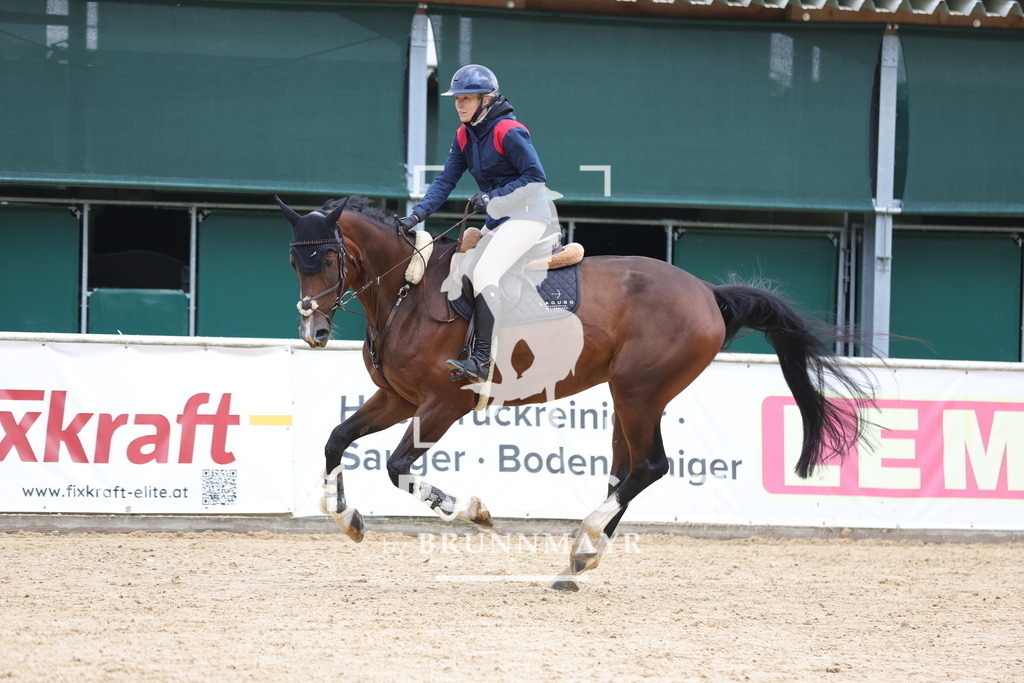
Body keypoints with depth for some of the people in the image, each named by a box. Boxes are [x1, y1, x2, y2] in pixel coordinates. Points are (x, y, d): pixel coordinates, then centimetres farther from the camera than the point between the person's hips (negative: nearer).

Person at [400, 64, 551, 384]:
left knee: (484, 272, -24)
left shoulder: (508, 132, -18)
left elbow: (535, 178, -19)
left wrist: (492, 198, -22)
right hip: (497, 218, 10)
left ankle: (483, 360, -27)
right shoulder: (464, 136, 7)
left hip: (527, 214, -10)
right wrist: (417, 215, -7)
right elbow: (445, 181, 5)